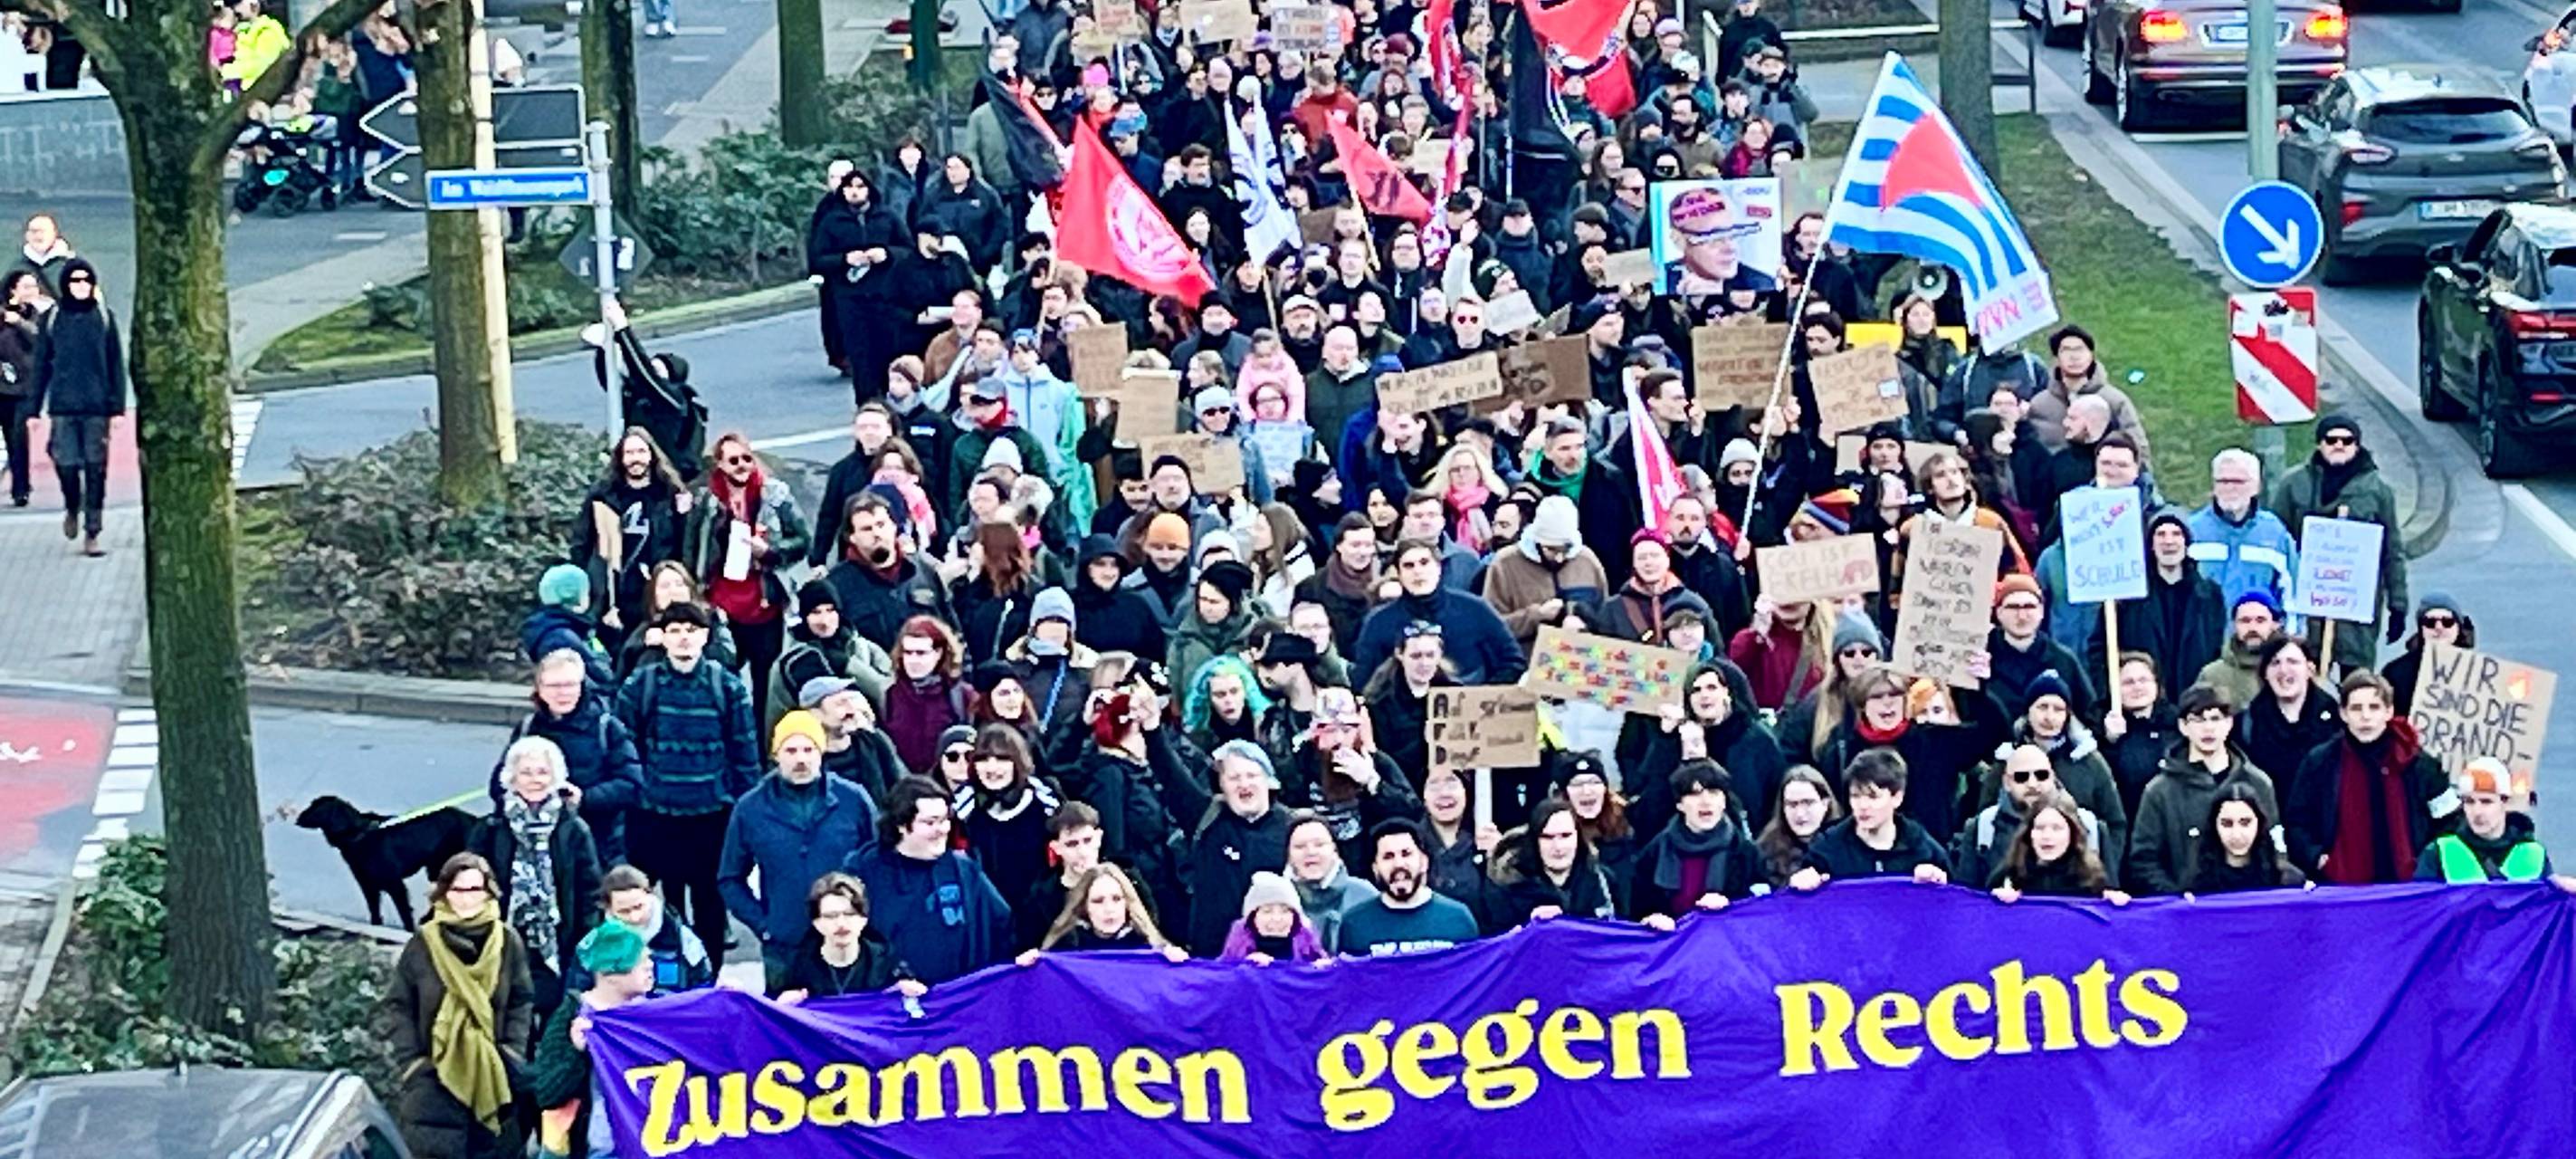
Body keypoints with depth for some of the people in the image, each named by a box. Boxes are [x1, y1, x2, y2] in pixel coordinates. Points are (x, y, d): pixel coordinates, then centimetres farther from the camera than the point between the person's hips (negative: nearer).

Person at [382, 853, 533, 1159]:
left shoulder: (508, 942, 1)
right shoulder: (423, 943, -4)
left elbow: (522, 1003, 5)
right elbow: (396, 1008, 0)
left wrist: (511, 1057, -5)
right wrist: (412, 1063, -8)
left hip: (493, 1079, 2)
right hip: (434, 1080, -2)